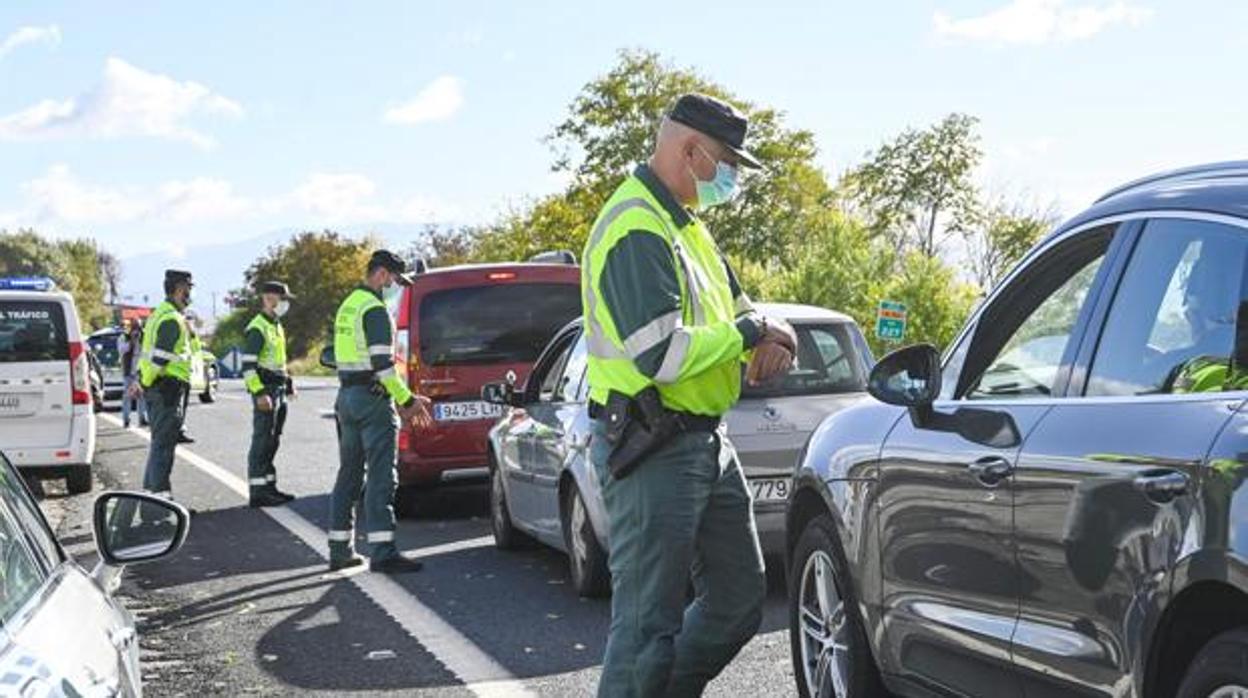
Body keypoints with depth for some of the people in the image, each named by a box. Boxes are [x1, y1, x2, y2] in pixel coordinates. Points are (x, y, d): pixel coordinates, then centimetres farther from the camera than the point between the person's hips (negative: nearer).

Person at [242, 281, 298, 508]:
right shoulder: (257, 329, -13)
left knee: (273, 442, 13)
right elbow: (248, 365, -19)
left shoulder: (277, 327, 18)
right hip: (265, 390, -10)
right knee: (262, 441, -9)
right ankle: (257, 492, -8)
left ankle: (269, 486, 20)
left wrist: (288, 384, 24)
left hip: (279, 390, 10)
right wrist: (259, 393, -24)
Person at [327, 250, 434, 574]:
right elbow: (382, 364, -20)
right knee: (381, 477, -10)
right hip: (372, 398, -9)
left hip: (346, 396, 9)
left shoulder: (347, 306, 18)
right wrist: (407, 400, -16)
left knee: (349, 474, 14)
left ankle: (340, 550, 18)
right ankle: (382, 553, -14)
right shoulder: (375, 310, -13)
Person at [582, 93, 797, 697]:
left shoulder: (687, 225, 16)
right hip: (653, 453, -10)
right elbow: (663, 355, -27)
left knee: (739, 600, 17)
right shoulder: (636, 230, -17)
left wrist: (770, 338, -2)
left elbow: (742, 310, 22)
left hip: (707, 443, 10)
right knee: (649, 624, -6)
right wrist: (750, 332, -12)